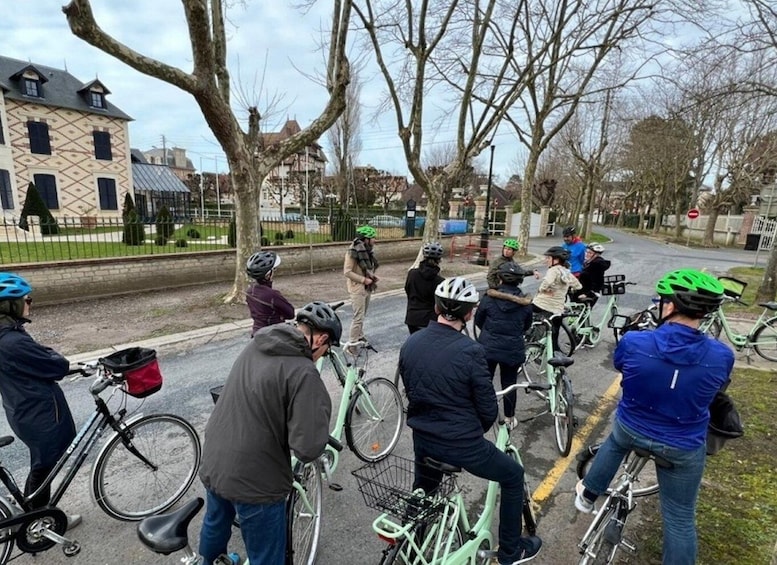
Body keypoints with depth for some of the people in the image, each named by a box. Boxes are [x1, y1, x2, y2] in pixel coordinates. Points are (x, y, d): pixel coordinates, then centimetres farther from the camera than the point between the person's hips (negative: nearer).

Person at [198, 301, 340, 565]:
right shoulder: (303, 372, -25)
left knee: (215, 525, 34)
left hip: (212, 465, 8)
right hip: (254, 481, -8)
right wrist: (321, 410, -9)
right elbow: (308, 448, -26)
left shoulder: (255, 345, -1)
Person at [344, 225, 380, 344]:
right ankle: (352, 343, 4)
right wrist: (363, 279, -23)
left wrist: (372, 276, 1)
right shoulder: (353, 251, -19)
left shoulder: (367, 250, 5)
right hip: (358, 289, -8)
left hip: (367, 288, 8)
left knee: (362, 315, 19)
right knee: (358, 317, -6)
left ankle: (360, 337, 34)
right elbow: (347, 272, -21)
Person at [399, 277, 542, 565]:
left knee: (422, 492, 33)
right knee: (513, 476, 22)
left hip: (422, 439, 5)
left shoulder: (410, 343, -7)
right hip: (462, 444, -5)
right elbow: (488, 411, -14)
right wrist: (473, 432, 7)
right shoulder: (470, 351, -23)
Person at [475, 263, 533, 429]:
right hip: (513, 350, 1)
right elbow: (527, 326, 9)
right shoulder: (525, 302, -4)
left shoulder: (489, 298, -10)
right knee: (509, 384, 15)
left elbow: (478, 321, 2)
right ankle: (510, 418, 27)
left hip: (488, 347, -1)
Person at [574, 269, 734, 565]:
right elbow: (715, 389, 1)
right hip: (683, 448, 0)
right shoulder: (721, 356, -23)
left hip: (629, 429, 1)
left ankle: (587, 495, 50)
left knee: (613, 445, 35)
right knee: (680, 518, 17)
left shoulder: (633, 342, -26)